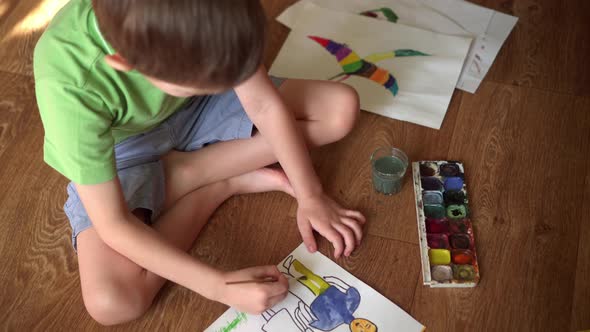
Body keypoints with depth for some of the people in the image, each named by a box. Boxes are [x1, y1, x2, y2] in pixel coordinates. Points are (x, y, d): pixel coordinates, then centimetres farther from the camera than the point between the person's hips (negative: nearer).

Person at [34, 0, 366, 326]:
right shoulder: (68, 82, -38)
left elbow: (266, 105, -17)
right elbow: (112, 224, -31)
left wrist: (310, 195, -17)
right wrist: (219, 285, -33)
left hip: (196, 112, 3)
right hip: (121, 151, -2)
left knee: (342, 107, -11)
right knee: (110, 301, -28)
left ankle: (182, 174, -8)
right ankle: (224, 184, -8)